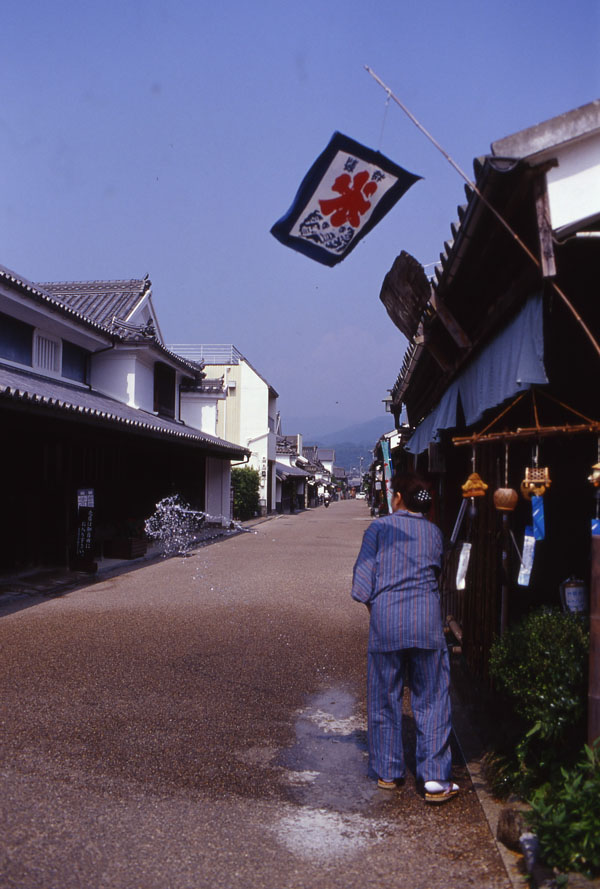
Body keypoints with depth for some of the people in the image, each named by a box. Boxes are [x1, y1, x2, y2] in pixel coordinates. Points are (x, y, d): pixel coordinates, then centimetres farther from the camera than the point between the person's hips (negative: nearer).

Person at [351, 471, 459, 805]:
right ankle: (435, 780, 3)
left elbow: (363, 573, 0)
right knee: (432, 700, 5)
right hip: (427, 618, 1)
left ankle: (388, 772, 21)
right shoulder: (434, 532, 10)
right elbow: (437, 571, 16)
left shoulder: (380, 527, 3)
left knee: (385, 698, 11)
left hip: (385, 618, -1)